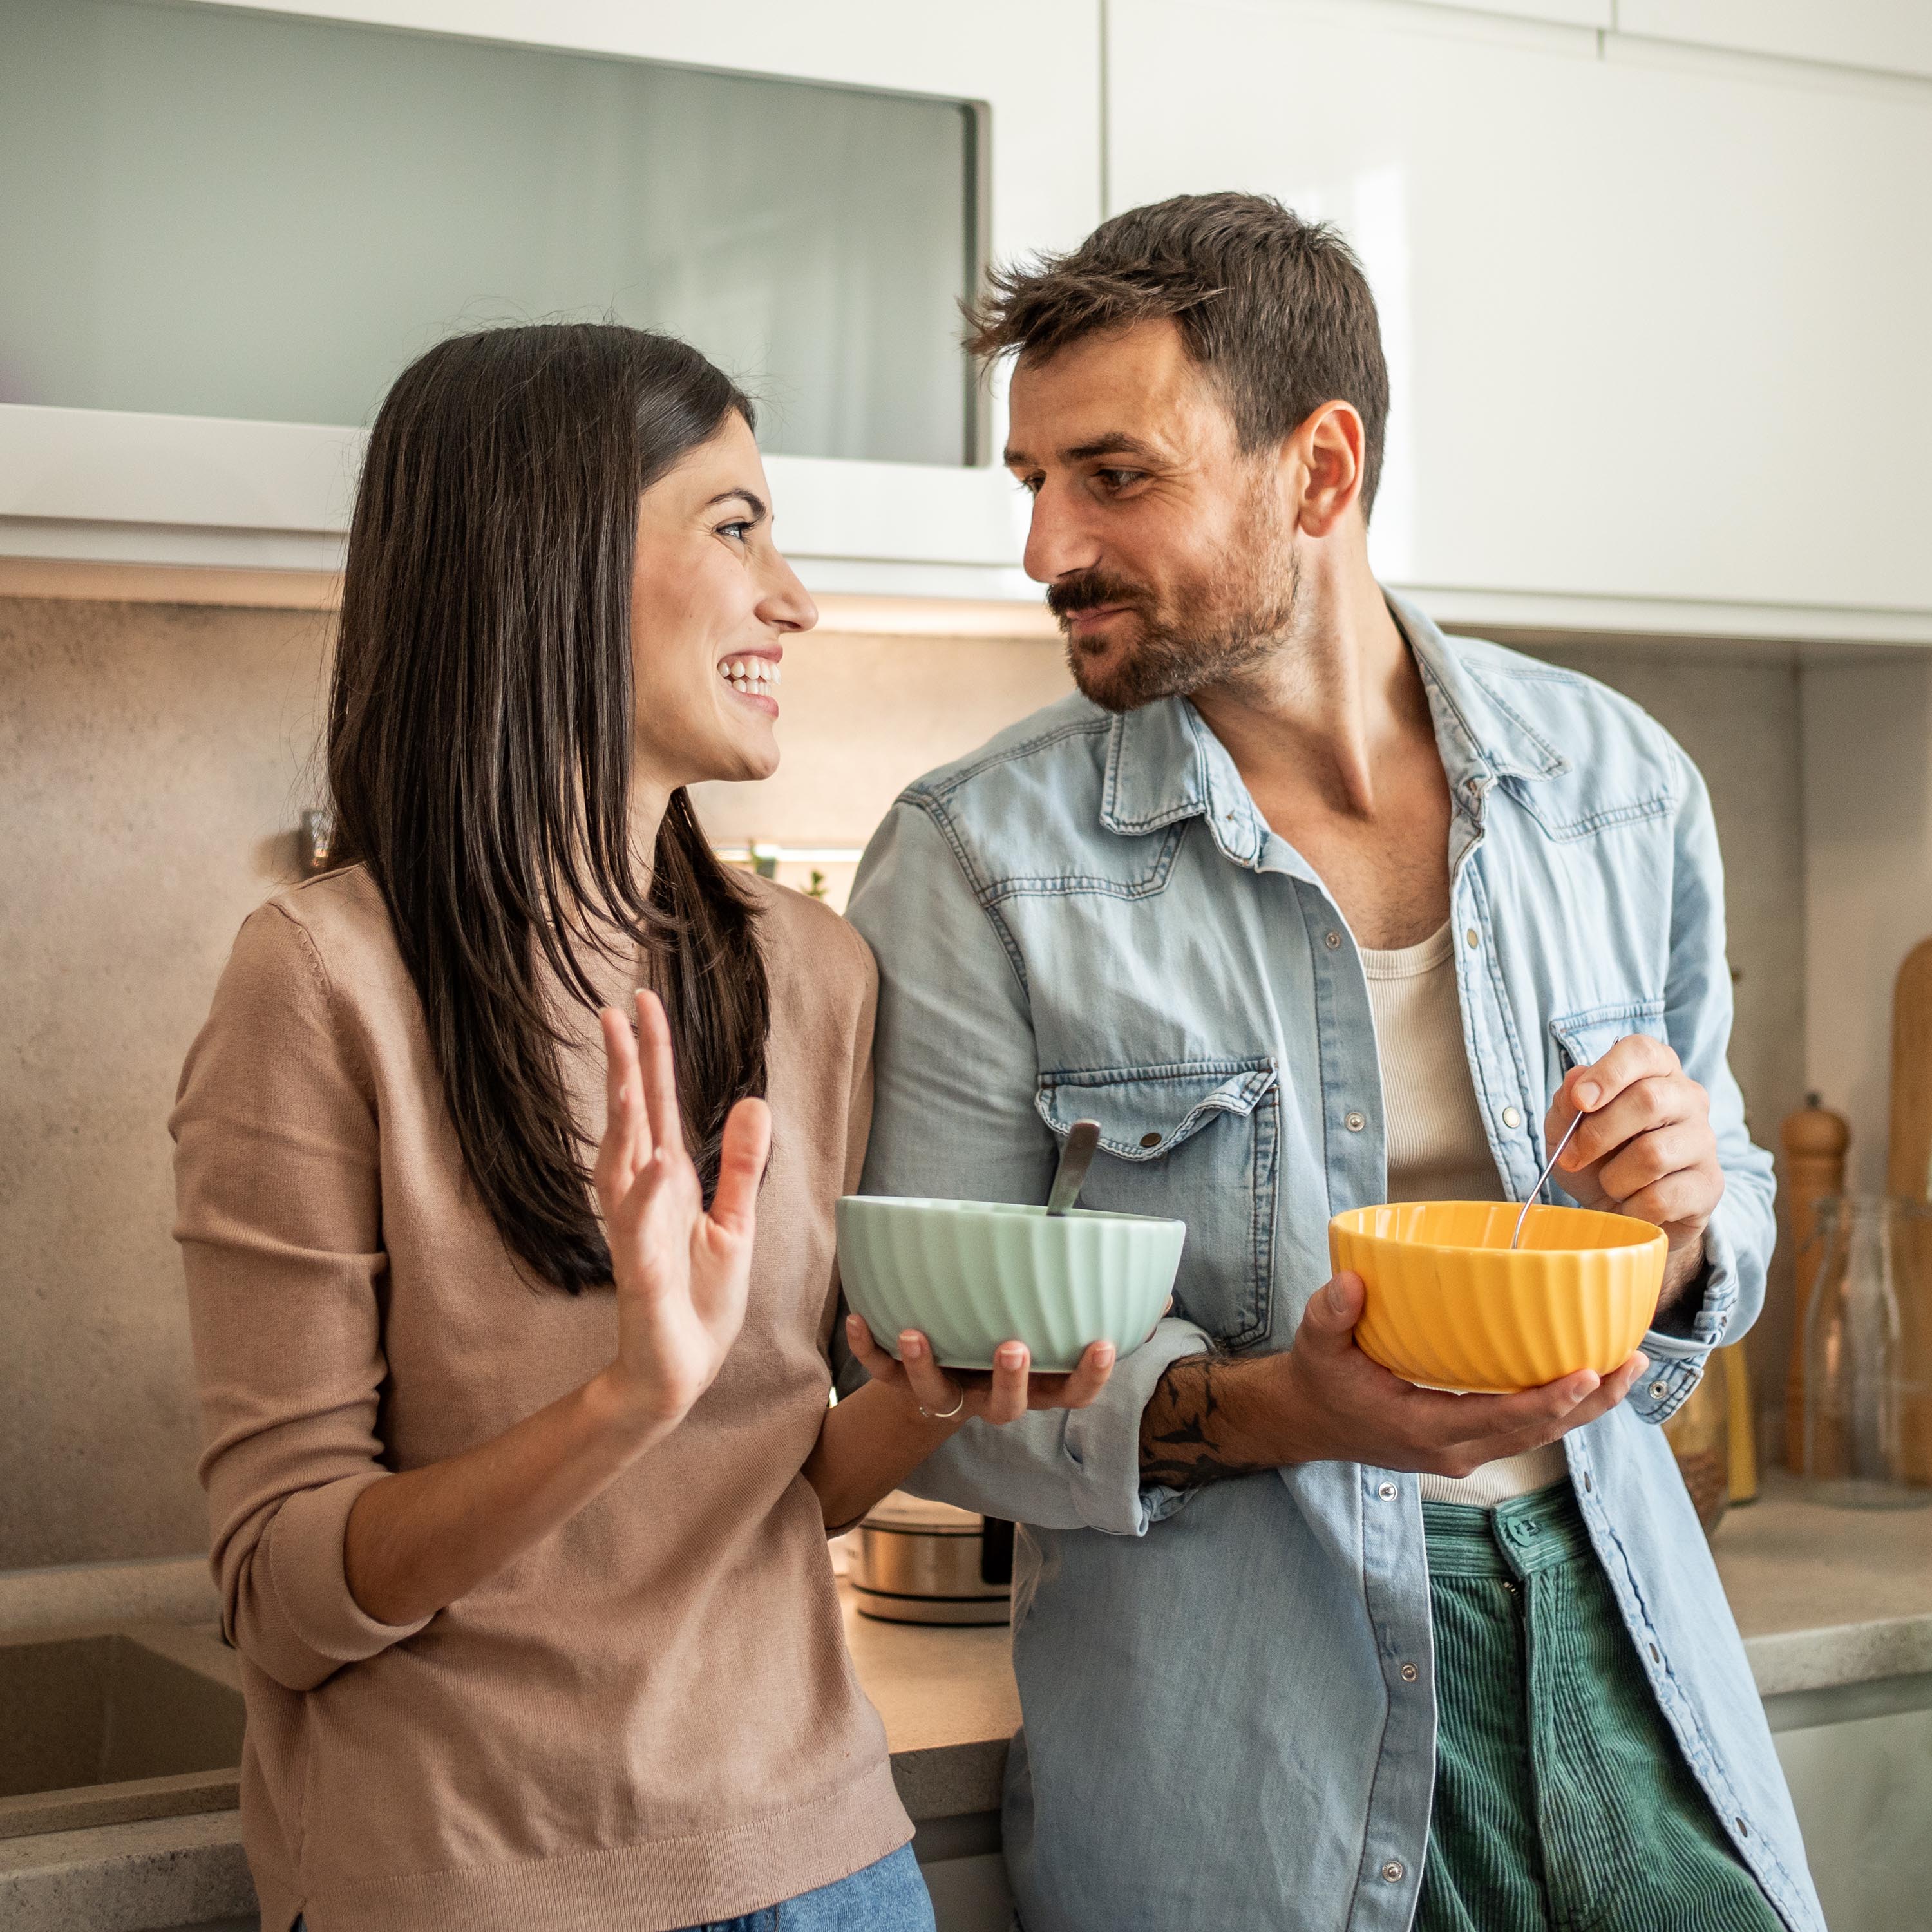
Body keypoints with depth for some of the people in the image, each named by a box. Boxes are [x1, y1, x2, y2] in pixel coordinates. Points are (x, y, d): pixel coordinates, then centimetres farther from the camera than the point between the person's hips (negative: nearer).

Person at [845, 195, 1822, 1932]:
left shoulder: (1621, 785, 3)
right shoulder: (973, 864, -10)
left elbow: (1733, 1224, 13)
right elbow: (925, 1375, -10)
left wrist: (1682, 1220, -10)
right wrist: (1262, 1410, -25)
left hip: (1605, 1602, 4)